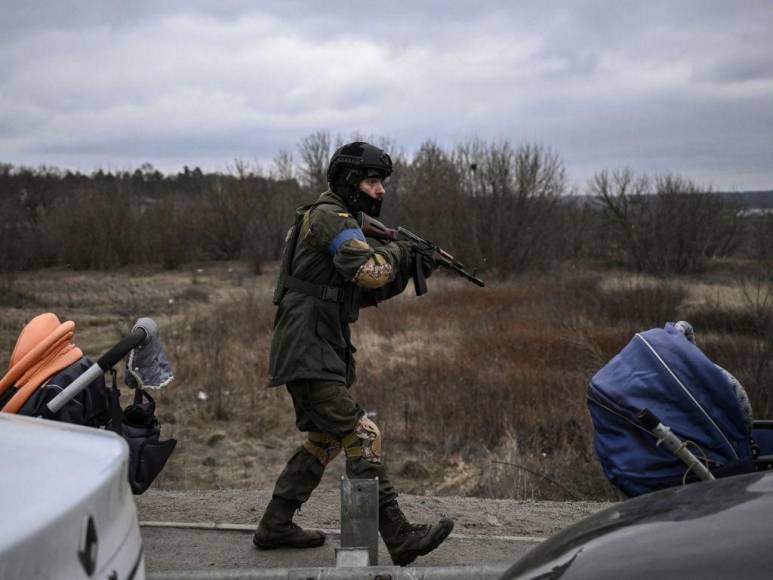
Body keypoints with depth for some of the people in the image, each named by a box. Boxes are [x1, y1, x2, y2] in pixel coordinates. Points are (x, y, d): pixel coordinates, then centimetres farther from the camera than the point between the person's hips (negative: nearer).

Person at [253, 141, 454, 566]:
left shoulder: (342, 221, 20)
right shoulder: (328, 216, -12)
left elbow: (367, 293, 20)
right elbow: (370, 271, -26)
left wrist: (408, 269, 5)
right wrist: (397, 251, -5)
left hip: (321, 355, 11)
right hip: (307, 356, -11)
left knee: (324, 440, 17)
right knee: (362, 439, -12)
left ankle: (275, 526, 24)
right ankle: (401, 539, -10)